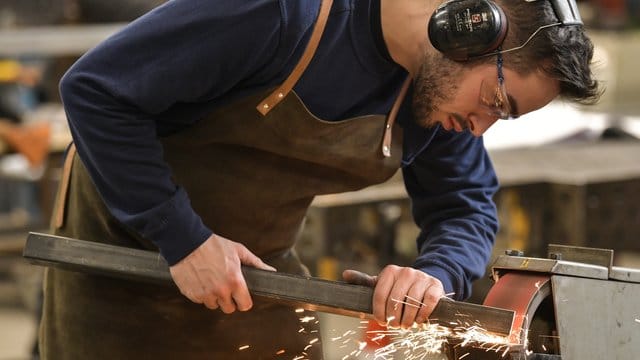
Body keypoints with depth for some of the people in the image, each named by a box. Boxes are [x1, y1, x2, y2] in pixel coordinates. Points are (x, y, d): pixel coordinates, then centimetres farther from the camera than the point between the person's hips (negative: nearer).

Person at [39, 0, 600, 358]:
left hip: (255, 268, 6)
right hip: (124, 249, -6)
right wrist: (183, 239, -28)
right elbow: (94, 89, -27)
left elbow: (465, 205, 3)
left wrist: (437, 272, -21)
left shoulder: (443, 88, -9)